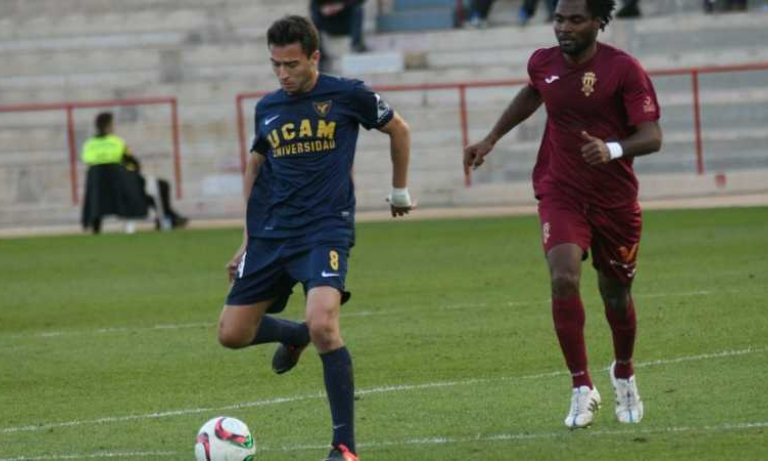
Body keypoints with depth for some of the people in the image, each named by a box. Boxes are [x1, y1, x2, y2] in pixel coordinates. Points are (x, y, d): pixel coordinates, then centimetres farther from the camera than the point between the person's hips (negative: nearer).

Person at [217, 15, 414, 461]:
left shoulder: (347, 95, -4)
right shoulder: (267, 108, 8)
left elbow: (399, 130, 13)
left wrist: (401, 190, 21)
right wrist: (248, 240, 20)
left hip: (326, 230, -5)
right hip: (269, 235, 5)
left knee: (323, 324, -27)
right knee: (232, 333, 3)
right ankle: (293, 335, 38)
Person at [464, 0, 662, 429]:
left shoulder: (624, 68, -14)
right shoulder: (544, 63, -2)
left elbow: (652, 136, -18)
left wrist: (613, 149, -38)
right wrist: (491, 140, 24)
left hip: (616, 199, -1)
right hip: (561, 195, 2)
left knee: (616, 295, 11)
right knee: (563, 279, -22)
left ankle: (624, 376, 41)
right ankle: (583, 389, -14)